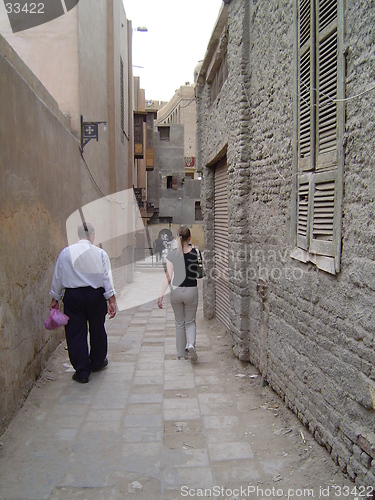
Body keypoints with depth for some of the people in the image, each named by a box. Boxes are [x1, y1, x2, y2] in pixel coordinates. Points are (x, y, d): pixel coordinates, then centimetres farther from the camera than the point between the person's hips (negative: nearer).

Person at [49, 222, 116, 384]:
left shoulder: (65, 253, -1)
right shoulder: (100, 253, -5)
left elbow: (57, 277, 4)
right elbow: (107, 278, -7)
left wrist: (55, 299, 14)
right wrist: (111, 300, -4)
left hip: (72, 296, 0)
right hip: (95, 295, 0)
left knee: (75, 333, 7)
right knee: (97, 330, 17)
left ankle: (82, 372, 11)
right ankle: (97, 362, 35)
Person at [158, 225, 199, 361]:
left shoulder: (172, 254, -8)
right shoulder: (195, 252, -7)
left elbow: (168, 276, -14)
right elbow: (199, 273, 6)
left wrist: (161, 294, -15)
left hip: (176, 291, 1)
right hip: (191, 290, 0)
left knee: (179, 323, 16)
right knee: (190, 321, 16)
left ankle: (181, 353, 23)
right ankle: (191, 344, -10)